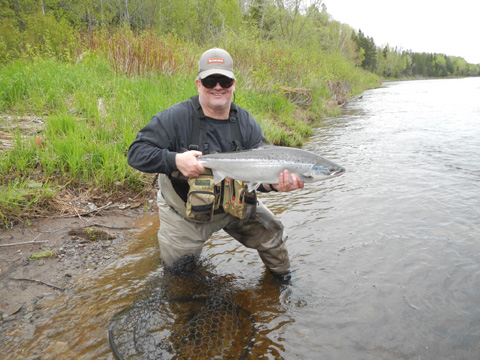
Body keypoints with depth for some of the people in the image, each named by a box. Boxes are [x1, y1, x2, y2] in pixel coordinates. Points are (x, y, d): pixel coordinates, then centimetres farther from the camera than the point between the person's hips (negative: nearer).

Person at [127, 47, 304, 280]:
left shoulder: (247, 124, -9)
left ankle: (282, 278, 35)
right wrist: (175, 160, -41)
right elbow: (136, 152, -24)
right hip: (185, 211, -2)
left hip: (235, 205, 3)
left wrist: (274, 183, -35)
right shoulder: (175, 118, -21)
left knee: (272, 233, 4)